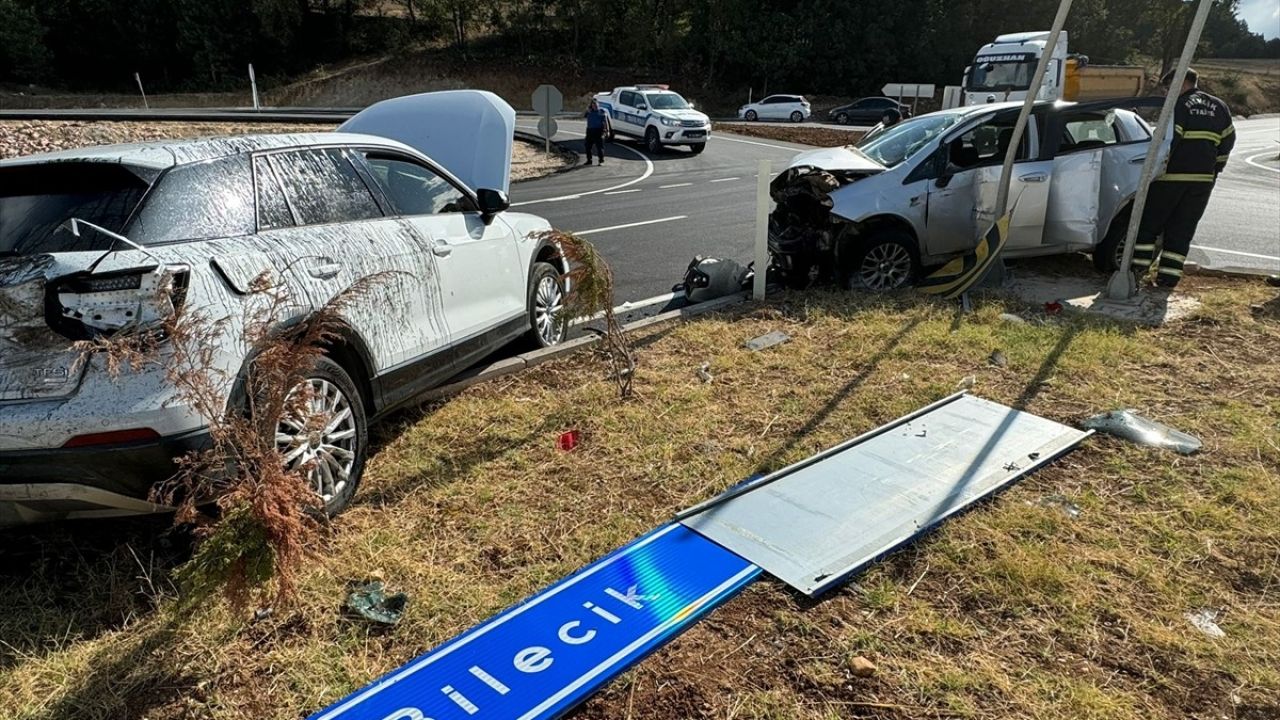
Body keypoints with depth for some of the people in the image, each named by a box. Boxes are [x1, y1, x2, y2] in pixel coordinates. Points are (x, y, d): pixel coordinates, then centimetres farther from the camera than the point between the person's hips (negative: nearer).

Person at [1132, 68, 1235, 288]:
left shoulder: (1179, 105, -7)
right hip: (1204, 179, 6)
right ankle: (1169, 276, 6)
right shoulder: (1218, 107, 14)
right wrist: (1214, 169, 23)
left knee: (1149, 223, 5)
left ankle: (1139, 267, 3)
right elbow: (1228, 140, 17)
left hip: (1173, 176, -6)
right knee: (1182, 229, 8)